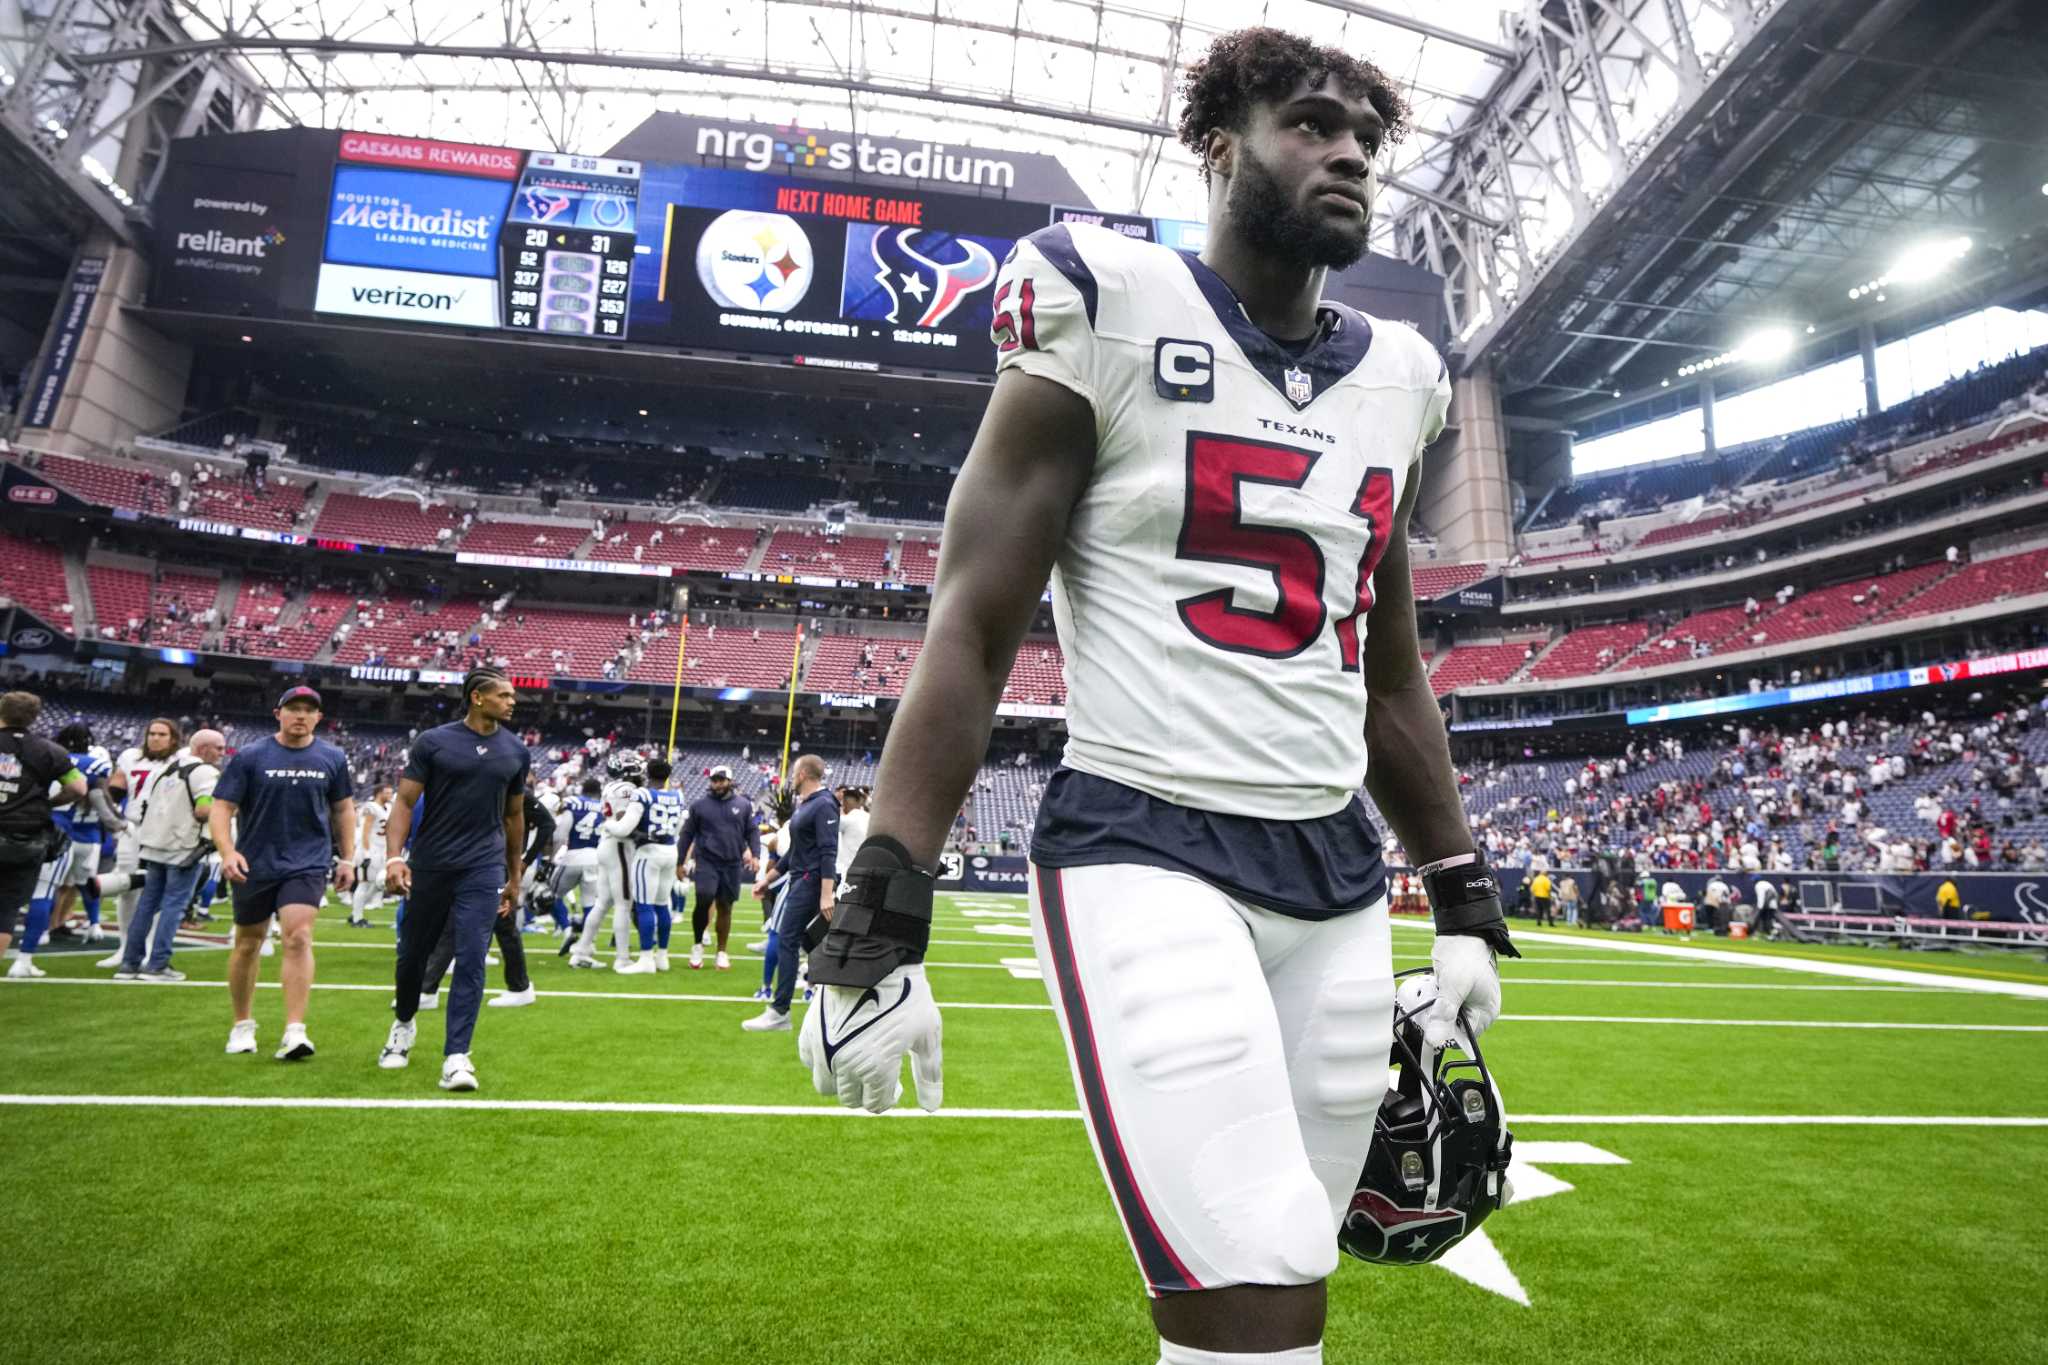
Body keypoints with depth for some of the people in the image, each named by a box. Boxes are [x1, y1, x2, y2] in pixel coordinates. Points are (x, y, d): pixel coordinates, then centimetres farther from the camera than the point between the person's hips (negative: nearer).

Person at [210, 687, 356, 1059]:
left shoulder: (332, 758, 3)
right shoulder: (249, 757, -4)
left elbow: (343, 809, 13)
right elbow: (221, 808, -6)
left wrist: (347, 859, 10)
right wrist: (227, 852, -22)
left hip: (308, 864, 0)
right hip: (253, 865, 0)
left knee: (298, 937, -16)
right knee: (248, 944, 13)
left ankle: (294, 1032, -15)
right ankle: (242, 1025, 32)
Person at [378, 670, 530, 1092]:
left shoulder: (516, 752, 6)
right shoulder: (433, 742, -3)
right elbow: (405, 801, -4)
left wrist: (514, 878, 16)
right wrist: (394, 857, -17)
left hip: (483, 869, 1)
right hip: (430, 866, -1)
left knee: (471, 961, -7)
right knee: (413, 952, 14)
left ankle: (456, 1057, -3)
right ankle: (403, 1024, 42)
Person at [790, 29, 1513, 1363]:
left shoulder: (1395, 379, 13)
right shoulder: (1111, 312, -4)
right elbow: (972, 630, -8)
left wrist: (1464, 903, 18)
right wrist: (877, 925, -13)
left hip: (1340, 877, 6)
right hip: (1146, 855, -6)